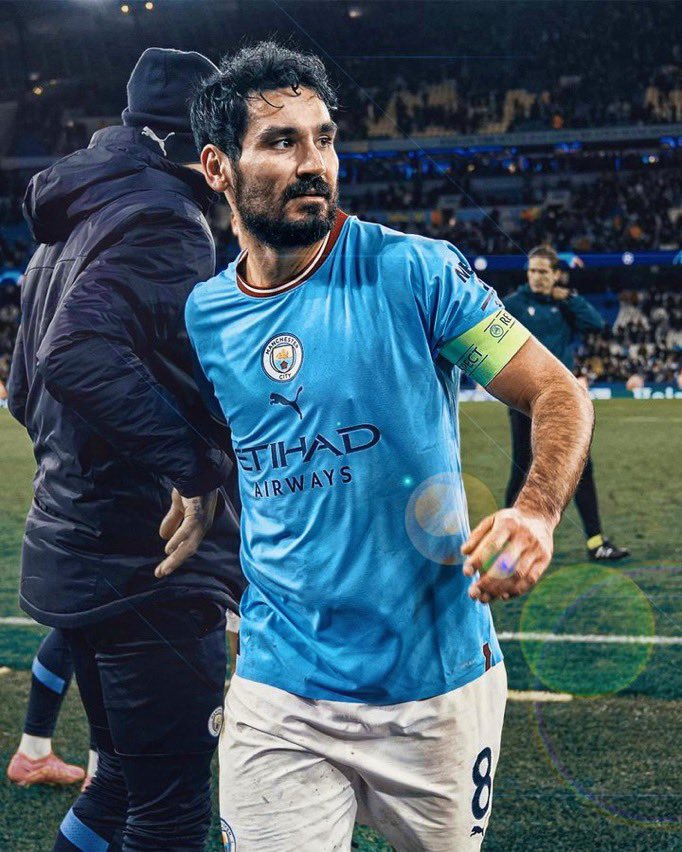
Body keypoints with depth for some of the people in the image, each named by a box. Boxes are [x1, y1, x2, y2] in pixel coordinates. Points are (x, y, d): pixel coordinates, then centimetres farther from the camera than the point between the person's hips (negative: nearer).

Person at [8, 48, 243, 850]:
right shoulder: (160, 214, -13)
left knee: (127, 775, 23)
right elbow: (80, 356, -29)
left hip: (70, 555, 10)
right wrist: (190, 465, -26)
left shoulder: (70, 225, 16)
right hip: (146, 566, -10)